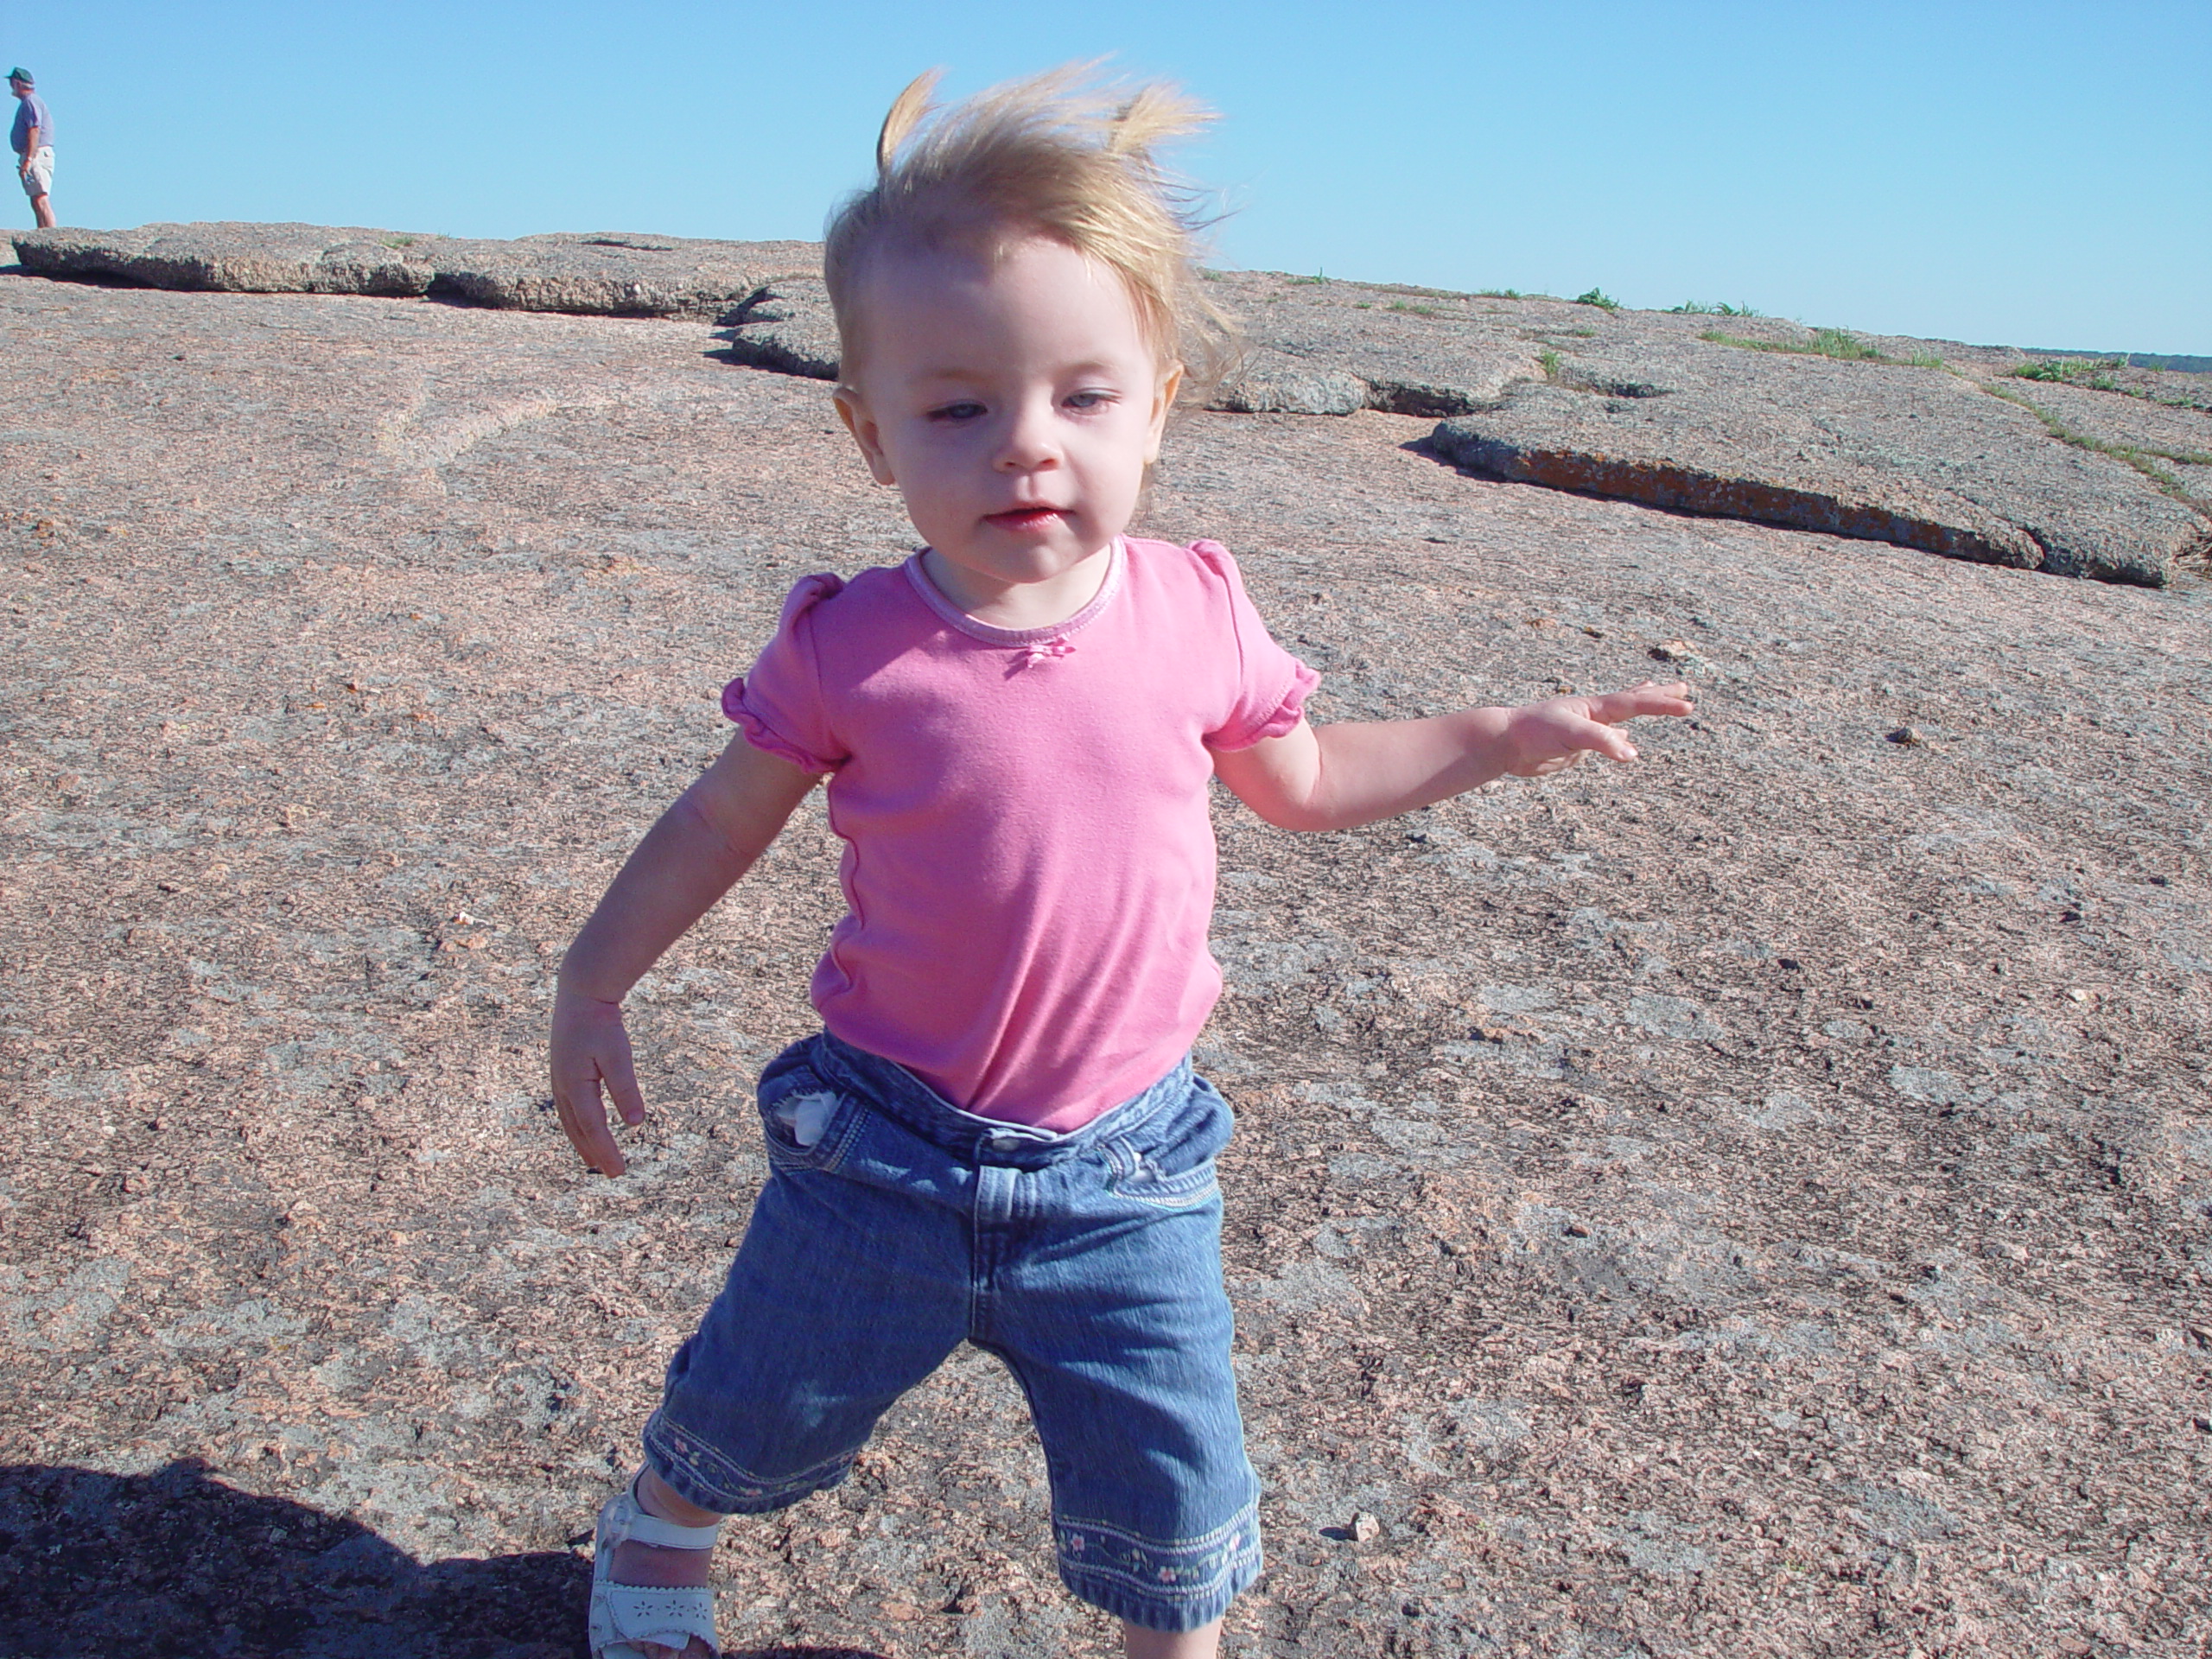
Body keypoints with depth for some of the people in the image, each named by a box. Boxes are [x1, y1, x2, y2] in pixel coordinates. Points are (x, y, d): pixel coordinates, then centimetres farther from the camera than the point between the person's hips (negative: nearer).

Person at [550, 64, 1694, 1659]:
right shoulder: (846, 650, -16)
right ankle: (661, 1521, 58)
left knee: (1175, 1495, 9)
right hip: (885, 1151, 0)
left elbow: (1303, 778, 8)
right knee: (756, 1409, 22)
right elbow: (723, 819, -1)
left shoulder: (1197, 614, -9)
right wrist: (594, 983, 2)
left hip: (1124, 1170, 1)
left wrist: (1500, 737, 3)